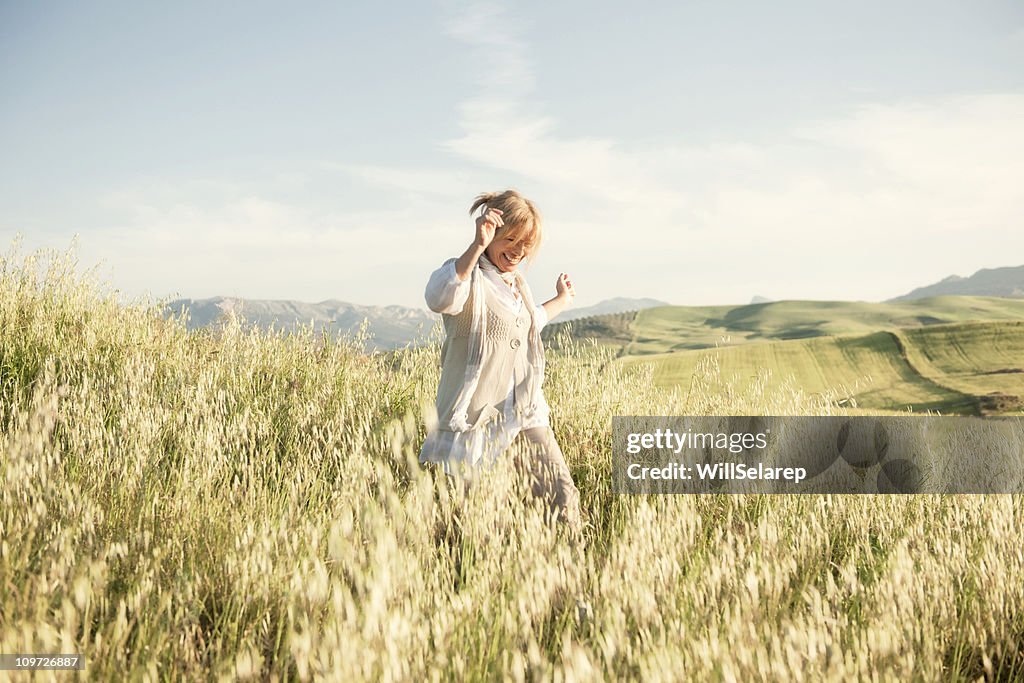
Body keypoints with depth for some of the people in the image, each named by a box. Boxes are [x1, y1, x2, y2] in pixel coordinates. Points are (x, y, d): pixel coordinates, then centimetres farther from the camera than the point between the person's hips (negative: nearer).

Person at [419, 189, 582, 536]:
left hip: (526, 415, 8)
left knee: (563, 496, 4)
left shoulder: (520, 287, 17)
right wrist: (477, 246, -40)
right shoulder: (468, 276, -10)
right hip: (475, 417, -7)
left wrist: (561, 301, 47)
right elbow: (438, 299, -36)